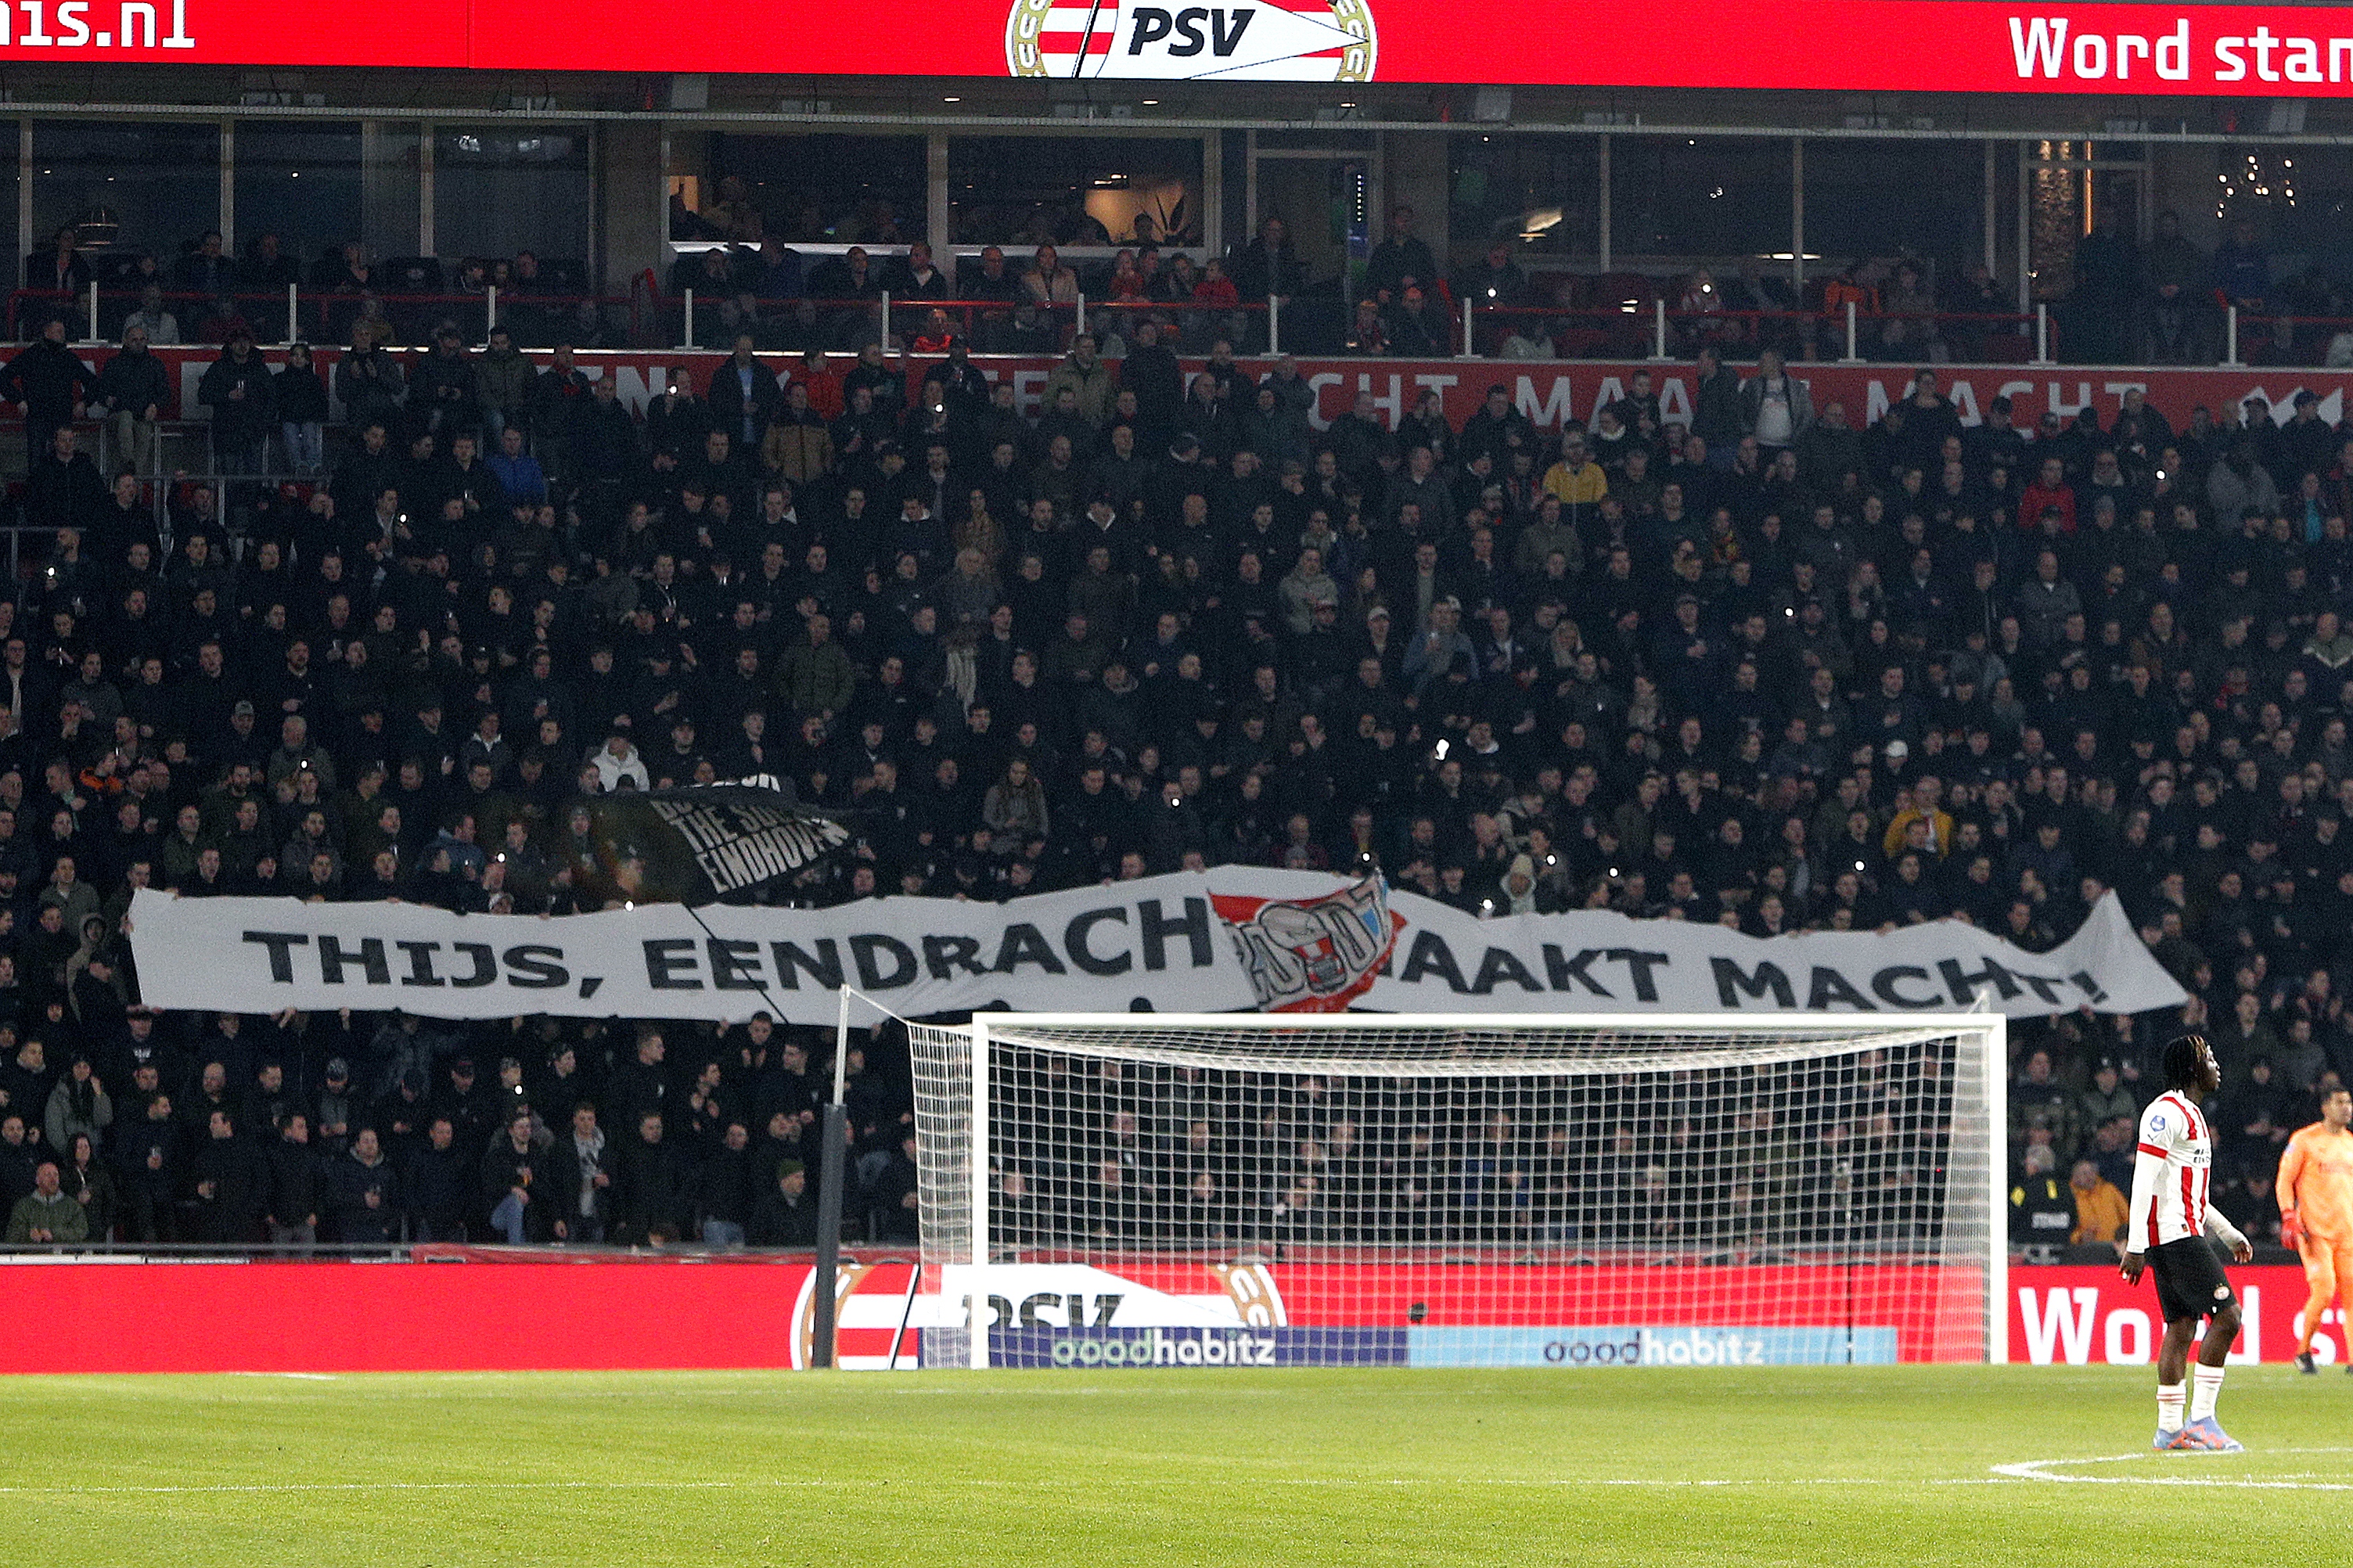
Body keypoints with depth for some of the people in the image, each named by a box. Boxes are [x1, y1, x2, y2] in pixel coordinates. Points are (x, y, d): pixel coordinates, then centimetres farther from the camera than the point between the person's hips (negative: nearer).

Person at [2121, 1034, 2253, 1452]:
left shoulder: (2191, 1114, 21)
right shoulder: (2166, 1112, -11)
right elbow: (2143, 1181, -17)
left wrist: (2229, 1233, 26)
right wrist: (2136, 1246, -21)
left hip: (2184, 1233, 10)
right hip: (2174, 1235, -10)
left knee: (2181, 1327, 8)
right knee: (2226, 1316, -13)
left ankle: (2169, 1429, 8)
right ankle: (2201, 1420, -13)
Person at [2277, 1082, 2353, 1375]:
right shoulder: (2305, 1140, -1)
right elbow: (2284, 1181, -1)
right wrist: (2289, 1219, -11)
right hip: (2315, 1229, -5)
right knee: (2324, 1291, -15)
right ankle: (2303, 1351, 4)